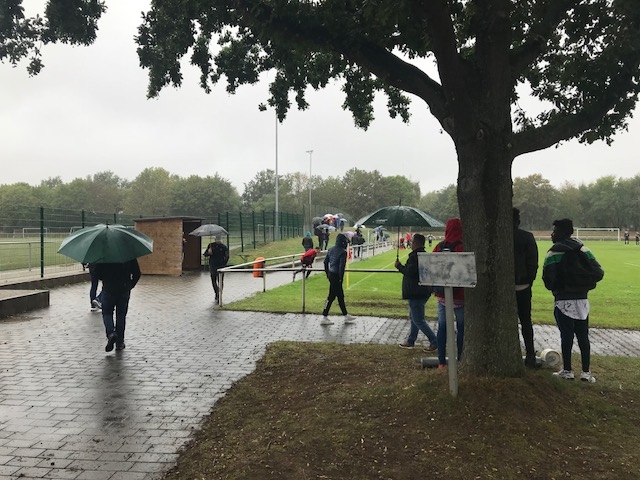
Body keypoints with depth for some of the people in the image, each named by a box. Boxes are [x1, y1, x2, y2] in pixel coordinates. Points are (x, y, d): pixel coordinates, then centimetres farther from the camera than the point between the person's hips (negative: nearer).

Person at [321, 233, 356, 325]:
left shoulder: (331, 249, 9)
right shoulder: (343, 252, -15)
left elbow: (325, 262, 13)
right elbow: (342, 266, -20)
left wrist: (327, 274, 20)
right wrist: (341, 278, -14)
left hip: (331, 275, 9)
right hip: (336, 276, -9)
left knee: (340, 296, 17)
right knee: (331, 296, -2)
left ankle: (346, 316, 28)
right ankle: (324, 318, 2)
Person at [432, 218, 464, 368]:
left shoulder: (439, 247, -1)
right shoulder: (463, 248, -12)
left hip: (442, 295, 4)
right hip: (459, 295, -3)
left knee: (442, 328, 10)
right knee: (461, 328, 8)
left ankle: (441, 362, 13)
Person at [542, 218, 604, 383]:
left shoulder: (554, 252, -11)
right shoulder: (583, 250, 4)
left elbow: (548, 278, -18)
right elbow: (599, 272, -3)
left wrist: (554, 288, 3)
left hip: (564, 301, -4)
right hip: (582, 300, 4)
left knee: (566, 336, 4)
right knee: (583, 337, 10)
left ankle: (567, 371, 12)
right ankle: (586, 372, 13)